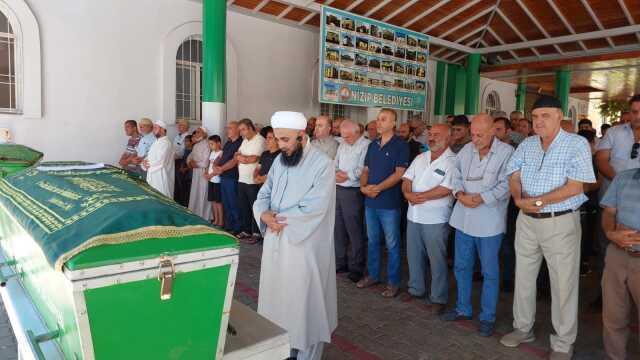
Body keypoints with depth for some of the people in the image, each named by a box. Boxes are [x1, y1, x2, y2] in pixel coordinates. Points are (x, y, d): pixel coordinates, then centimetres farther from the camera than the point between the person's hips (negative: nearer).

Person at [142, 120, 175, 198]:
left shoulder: (166, 143, -14)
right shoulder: (156, 143, 15)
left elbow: (160, 163, -21)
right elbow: (149, 157, 16)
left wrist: (147, 165, -6)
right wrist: (144, 162, -6)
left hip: (161, 179, -8)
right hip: (153, 179, 8)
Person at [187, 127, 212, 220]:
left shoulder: (206, 145, -16)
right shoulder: (196, 145, 13)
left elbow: (205, 163, -21)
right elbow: (190, 156, 18)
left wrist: (195, 164, -7)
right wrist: (190, 162, -4)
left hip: (203, 173, -9)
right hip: (195, 172, 9)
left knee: (202, 196, -1)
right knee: (195, 194, 15)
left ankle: (203, 217, 9)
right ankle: (194, 215, 27)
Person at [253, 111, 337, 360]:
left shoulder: (322, 164, -14)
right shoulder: (279, 161, 7)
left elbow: (313, 209, -22)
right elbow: (264, 195, 8)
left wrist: (277, 218, -14)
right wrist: (264, 214, -14)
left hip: (305, 247, -6)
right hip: (275, 243, 6)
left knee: (303, 303, 7)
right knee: (277, 299, 17)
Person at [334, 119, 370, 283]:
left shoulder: (366, 145, -9)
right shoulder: (342, 145, 14)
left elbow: (363, 170, -18)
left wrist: (347, 176, -11)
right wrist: (337, 173, -4)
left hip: (353, 192, -8)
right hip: (338, 190, 8)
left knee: (355, 231, 0)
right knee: (338, 228, 13)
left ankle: (356, 268, 12)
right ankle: (340, 262, 27)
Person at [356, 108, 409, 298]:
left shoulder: (400, 145, -7)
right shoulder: (373, 145, 12)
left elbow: (399, 173, -14)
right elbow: (366, 170, 14)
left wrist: (377, 188, -17)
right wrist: (363, 187, -5)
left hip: (389, 203, -6)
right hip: (370, 201, 6)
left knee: (392, 244, 4)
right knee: (372, 241, 16)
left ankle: (393, 282, 16)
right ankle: (373, 275, 30)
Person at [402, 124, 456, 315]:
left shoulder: (452, 161, -10)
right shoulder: (420, 158, 11)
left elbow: (446, 189, -19)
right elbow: (406, 179, 7)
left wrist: (420, 196, -15)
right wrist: (408, 193, -14)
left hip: (435, 218, -6)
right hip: (414, 215, 7)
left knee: (437, 259, 4)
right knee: (414, 255, 16)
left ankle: (438, 298, 18)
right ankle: (416, 289, 33)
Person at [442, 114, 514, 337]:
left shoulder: (506, 152, -9)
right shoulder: (466, 150, 7)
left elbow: (506, 185, -15)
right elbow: (456, 176, 8)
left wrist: (480, 198, -21)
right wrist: (460, 194, -10)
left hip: (489, 221, -5)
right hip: (463, 218, 5)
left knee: (489, 271, 7)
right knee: (461, 266, 15)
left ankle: (487, 317, 22)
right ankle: (463, 309, 32)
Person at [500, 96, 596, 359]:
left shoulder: (577, 144, -9)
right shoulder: (527, 144, 7)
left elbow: (574, 187, -16)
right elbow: (513, 176, 5)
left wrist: (537, 201, -19)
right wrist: (519, 198, -15)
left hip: (561, 222, -5)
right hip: (527, 221, 5)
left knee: (563, 285, 5)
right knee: (523, 278, 14)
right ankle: (523, 328, 32)